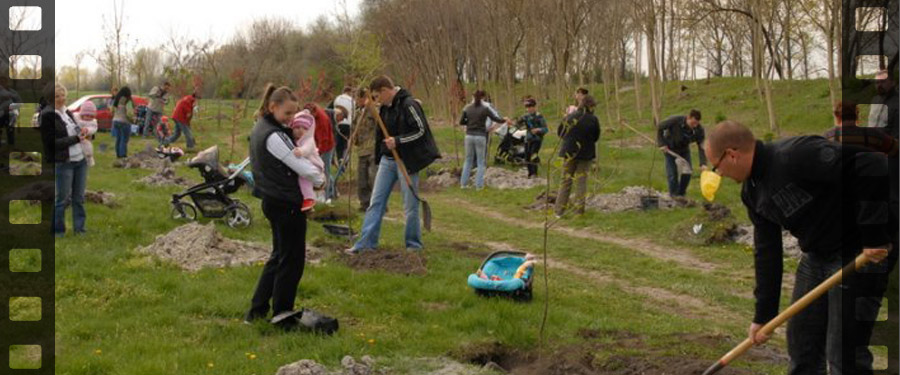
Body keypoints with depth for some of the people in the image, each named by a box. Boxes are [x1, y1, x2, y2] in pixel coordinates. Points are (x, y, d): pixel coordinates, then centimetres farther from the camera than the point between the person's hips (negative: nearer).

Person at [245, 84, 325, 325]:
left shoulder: (261, 129, 11)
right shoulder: (273, 136, -21)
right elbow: (301, 166, -20)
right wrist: (320, 179, -1)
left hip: (273, 202, 10)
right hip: (287, 203, -10)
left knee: (279, 255, 20)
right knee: (292, 259, 3)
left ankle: (257, 311, 23)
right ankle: (282, 313, 13)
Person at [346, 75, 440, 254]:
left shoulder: (409, 105, -15)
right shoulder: (385, 107, 10)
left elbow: (421, 131, -18)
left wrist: (398, 141, -23)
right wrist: (379, 155, 15)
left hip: (407, 162, -8)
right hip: (387, 160, 8)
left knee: (411, 206, 2)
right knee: (376, 202, 4)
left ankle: (413, 244, 15)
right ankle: (366, 242, 7)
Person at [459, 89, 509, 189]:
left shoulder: (467, 108, 3)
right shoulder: (485, 108, -8)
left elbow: (461, 122, 8)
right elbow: (496, 119, -1)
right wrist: (504, 120, 17)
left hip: (469, 136, 3)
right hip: (480, 137, -3)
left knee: (468, 160, 15)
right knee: (481, 162, 7)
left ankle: (464, 183, 15)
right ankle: (479, 184, 5)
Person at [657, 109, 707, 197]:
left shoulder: (699, 130, -25)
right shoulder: (675, 121, -33)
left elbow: (701, 147, -25)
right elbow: (659, 128, -17)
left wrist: (703, 164, -39)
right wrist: (662, 144, -23)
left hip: (684, 150, 3)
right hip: (670, 149, -3)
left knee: (687, 173, -1)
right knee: (672, 174, -9)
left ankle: (681, 194, 20)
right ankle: (674, 196, 6)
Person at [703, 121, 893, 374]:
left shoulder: (796, 156, -27)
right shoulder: (752, 191, 2)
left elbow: (875, 168, -33)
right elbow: (767, 252, 8)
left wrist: (875, 235, -28)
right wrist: (763, 315, 7)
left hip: (862, 254, -9)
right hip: (816, 255, 9)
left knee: (843, 353, -7)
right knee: (801, 342, 13)